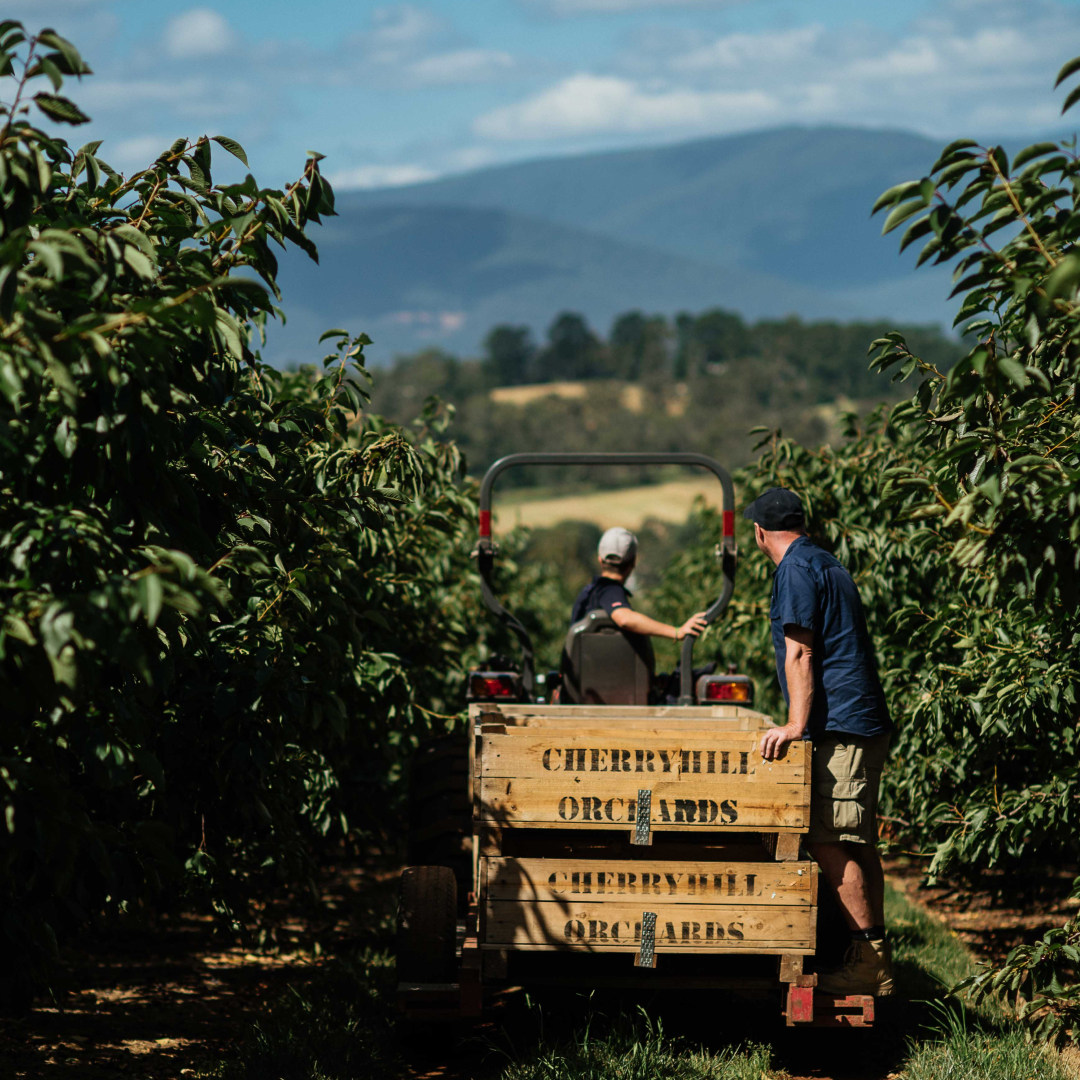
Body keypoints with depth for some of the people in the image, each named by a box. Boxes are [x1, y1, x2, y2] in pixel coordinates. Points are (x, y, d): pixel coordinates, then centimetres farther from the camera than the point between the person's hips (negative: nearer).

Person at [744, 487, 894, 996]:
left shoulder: (796, 569, -8)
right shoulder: (825, 564, 22)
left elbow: (800, 653, -17)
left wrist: (796, 725, -20)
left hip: (842, 725, -10)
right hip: (865, 723, 10)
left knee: (828, 840, -12)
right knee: (857, 841, 10)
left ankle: (869, 960, -13)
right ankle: (876, 961, 10)